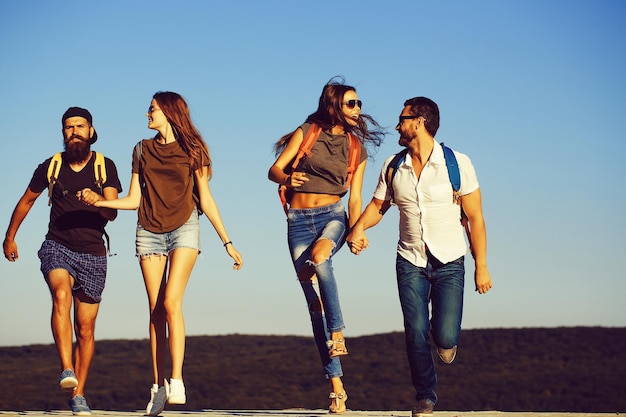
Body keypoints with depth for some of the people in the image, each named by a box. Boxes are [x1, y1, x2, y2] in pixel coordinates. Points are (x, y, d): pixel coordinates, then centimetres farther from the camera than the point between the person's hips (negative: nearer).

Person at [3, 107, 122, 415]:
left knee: (85, 328, 4)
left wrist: (99, 201, -34)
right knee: (61, 294, -33)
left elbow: (112, 213, -11)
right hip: (58, 247, -1)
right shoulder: (50, 167, 1)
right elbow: (26, 201, 17)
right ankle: (66, 370, -41)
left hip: (93, 254, 1)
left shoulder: (105, 167, -1)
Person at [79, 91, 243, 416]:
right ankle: (158, 385, 1)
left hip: (184, 229, -3)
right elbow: (134, 199, 12)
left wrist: (227, 242, 3)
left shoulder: (192, 150, 3)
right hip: (150, 231, 3)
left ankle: (176, 381, -20)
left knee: (171, 302, -19)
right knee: (156, 309, -1)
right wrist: (98, 202, -3)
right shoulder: (143, 150, 11)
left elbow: (205, 200, 5)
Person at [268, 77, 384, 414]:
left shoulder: (357, 148, 9)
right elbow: (274, 169, -2)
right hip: (299, 220, 0)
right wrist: (286, 178, -25)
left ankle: (337, 332, -29)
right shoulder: (306, 133, 3)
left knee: (319, 257, -37)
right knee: (314, 301, -5)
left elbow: (355, 199, 6)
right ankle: (336, 383, -3)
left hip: (332, 216, 0)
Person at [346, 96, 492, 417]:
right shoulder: (393, 167, 2)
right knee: (415, 334, -6)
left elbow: (475, 218, -5)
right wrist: (359, 227, -10)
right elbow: (377, 205, 13)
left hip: (449, 262, -2)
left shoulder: (457, 163, -8)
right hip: (410, 262, 3)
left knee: (445, 338, -12)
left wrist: (481, 266, -7)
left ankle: (445, 337, 27)